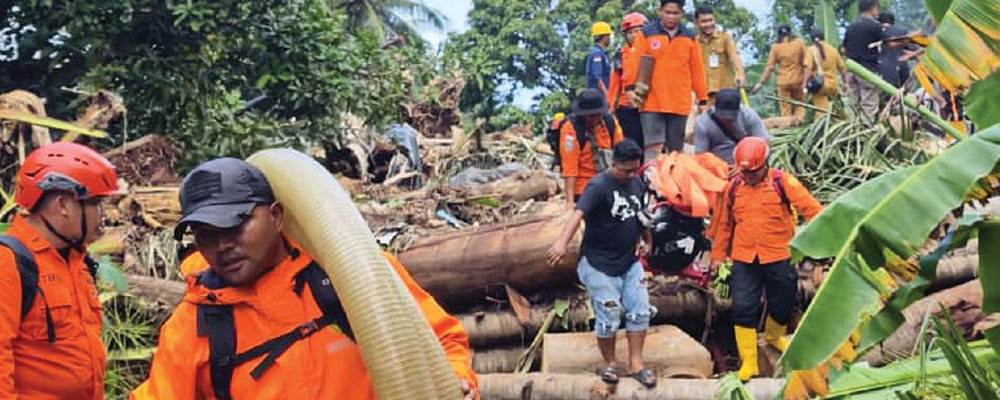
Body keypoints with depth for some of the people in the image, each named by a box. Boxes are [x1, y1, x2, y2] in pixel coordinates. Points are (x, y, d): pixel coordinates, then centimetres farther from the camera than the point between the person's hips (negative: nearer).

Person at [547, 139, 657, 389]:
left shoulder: (638, 184, 5)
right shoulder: (599, 186, -19)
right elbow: (579, 213, -35)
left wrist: (647, 240, 27)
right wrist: (563, 242, -49)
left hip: (629, 262, 7)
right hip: (600, 265, -7)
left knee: (640, 312, 5)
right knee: (608, 318, -1)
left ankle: (636, 365, 17)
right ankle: (609, 363, 22)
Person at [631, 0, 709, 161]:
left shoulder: (690, 38, 10)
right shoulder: (646, 33, 3)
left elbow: (697, 70, 11)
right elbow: (635, 65, 1)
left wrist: (703, 100, 11)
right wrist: (633, 89, -9)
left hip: (680, 104, 3)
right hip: (652, 103, -2)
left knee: (676, 151, 7)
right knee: (653, 148, -9)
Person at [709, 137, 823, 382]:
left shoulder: (782, 182, -7)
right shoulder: (734, 187, 4)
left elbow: (811, 208, -13)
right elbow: (724, 223, 13)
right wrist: (718, 255, 16)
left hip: (779, 258, -1)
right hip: (744, 260, 2)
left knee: (782, 305, 14)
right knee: (743, 308, -4)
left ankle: (774, 337, 46)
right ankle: (748, 361, 5)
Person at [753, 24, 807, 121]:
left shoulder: (775, 47, -3)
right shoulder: (799, 42, -1)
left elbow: (770, 67, -6)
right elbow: (805, 62, -2)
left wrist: (761, 82, -2)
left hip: (783, 81, 0)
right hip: (798, 80, 0)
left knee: (785, 108, 6)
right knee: (800, 105, 12)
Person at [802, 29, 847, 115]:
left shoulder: (811, 50, -3)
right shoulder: (833, 49, 10)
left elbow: (808, 69, -14)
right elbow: (842, 68, 13)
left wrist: (804, 85, -16)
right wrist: (845, 83, 25)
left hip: (819, 85, -4)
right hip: (833, 84, 4)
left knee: (822, 113, -6)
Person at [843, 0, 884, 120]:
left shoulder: (851, 26, 11)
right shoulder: (875, 26, -8)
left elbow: (844, 50, 15)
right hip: (868, 71, -6)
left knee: (854, 104, 9)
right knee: (869, 107, -5)